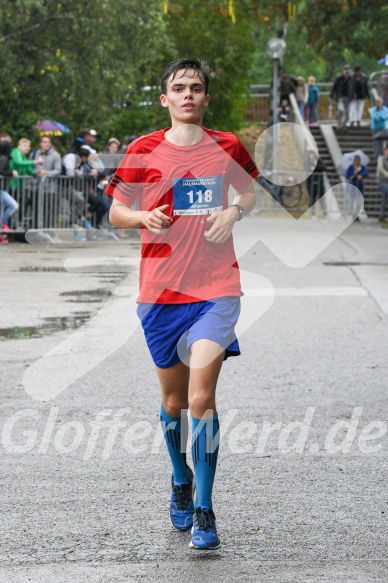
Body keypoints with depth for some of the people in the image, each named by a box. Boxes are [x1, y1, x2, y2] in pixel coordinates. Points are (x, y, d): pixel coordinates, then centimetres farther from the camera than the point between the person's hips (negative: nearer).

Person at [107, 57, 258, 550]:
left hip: (216, 291, -1)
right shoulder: (143, 151, 1)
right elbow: (116, 213, 8)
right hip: (160, 292, 1)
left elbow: (250, 193, 22)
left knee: (201, 397, -14)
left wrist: (235, 212, 0)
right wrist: (144, 217, -14)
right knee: (173, 400, 11)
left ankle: (203, 511, -8)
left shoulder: (227, 148, 4)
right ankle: (180, 481, 39)